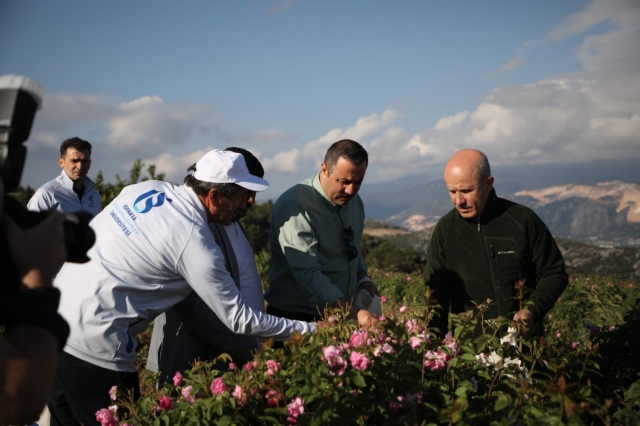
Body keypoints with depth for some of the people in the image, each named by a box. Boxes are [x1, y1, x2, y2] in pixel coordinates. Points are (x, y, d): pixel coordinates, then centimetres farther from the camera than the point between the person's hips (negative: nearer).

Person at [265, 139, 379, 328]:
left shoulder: (354, 201, 4)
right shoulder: (295, 206, -21)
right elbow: (308, 273, -29)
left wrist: (362, 278, 1)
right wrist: (354, 313, -36)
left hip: (342, 314, 7)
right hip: (297, 318, -6)